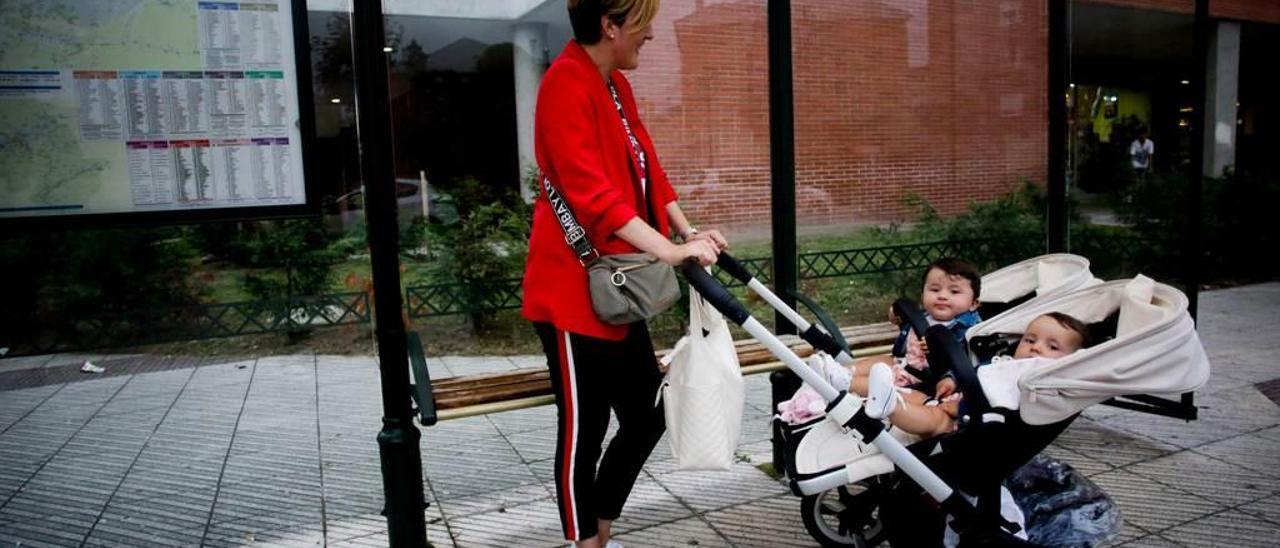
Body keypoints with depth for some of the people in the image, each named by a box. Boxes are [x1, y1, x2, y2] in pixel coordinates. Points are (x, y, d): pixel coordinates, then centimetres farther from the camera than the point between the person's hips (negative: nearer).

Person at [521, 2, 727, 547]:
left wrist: (688, 232, 6)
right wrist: (670, 251, -32)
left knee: (646, 419, 15)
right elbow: (590, 191, -27)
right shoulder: (567, 84, -17)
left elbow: (646, 169, 16)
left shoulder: (616, 86, 14)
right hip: (573, 291, -10)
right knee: (583, 431, 3)